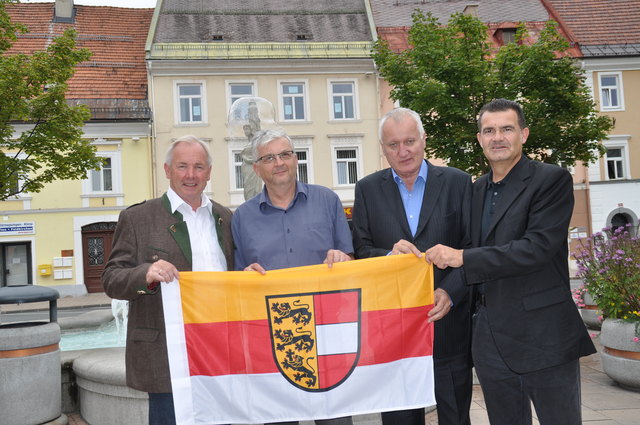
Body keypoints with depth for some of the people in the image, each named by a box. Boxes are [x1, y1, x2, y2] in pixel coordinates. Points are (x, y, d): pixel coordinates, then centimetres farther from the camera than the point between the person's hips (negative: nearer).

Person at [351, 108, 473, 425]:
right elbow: (360, 251, 1)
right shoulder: (367, 189, 6)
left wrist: (450, 292, -17)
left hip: (448, 319, -1)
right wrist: (388, 256, -20)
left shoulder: (457, 182, 2)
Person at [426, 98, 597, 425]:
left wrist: (462, 257, -17)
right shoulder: (477, 189, 13)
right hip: (491, 339, 6)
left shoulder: (552, 180, -7)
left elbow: (538, 248, -19)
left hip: (543, 338, -6)